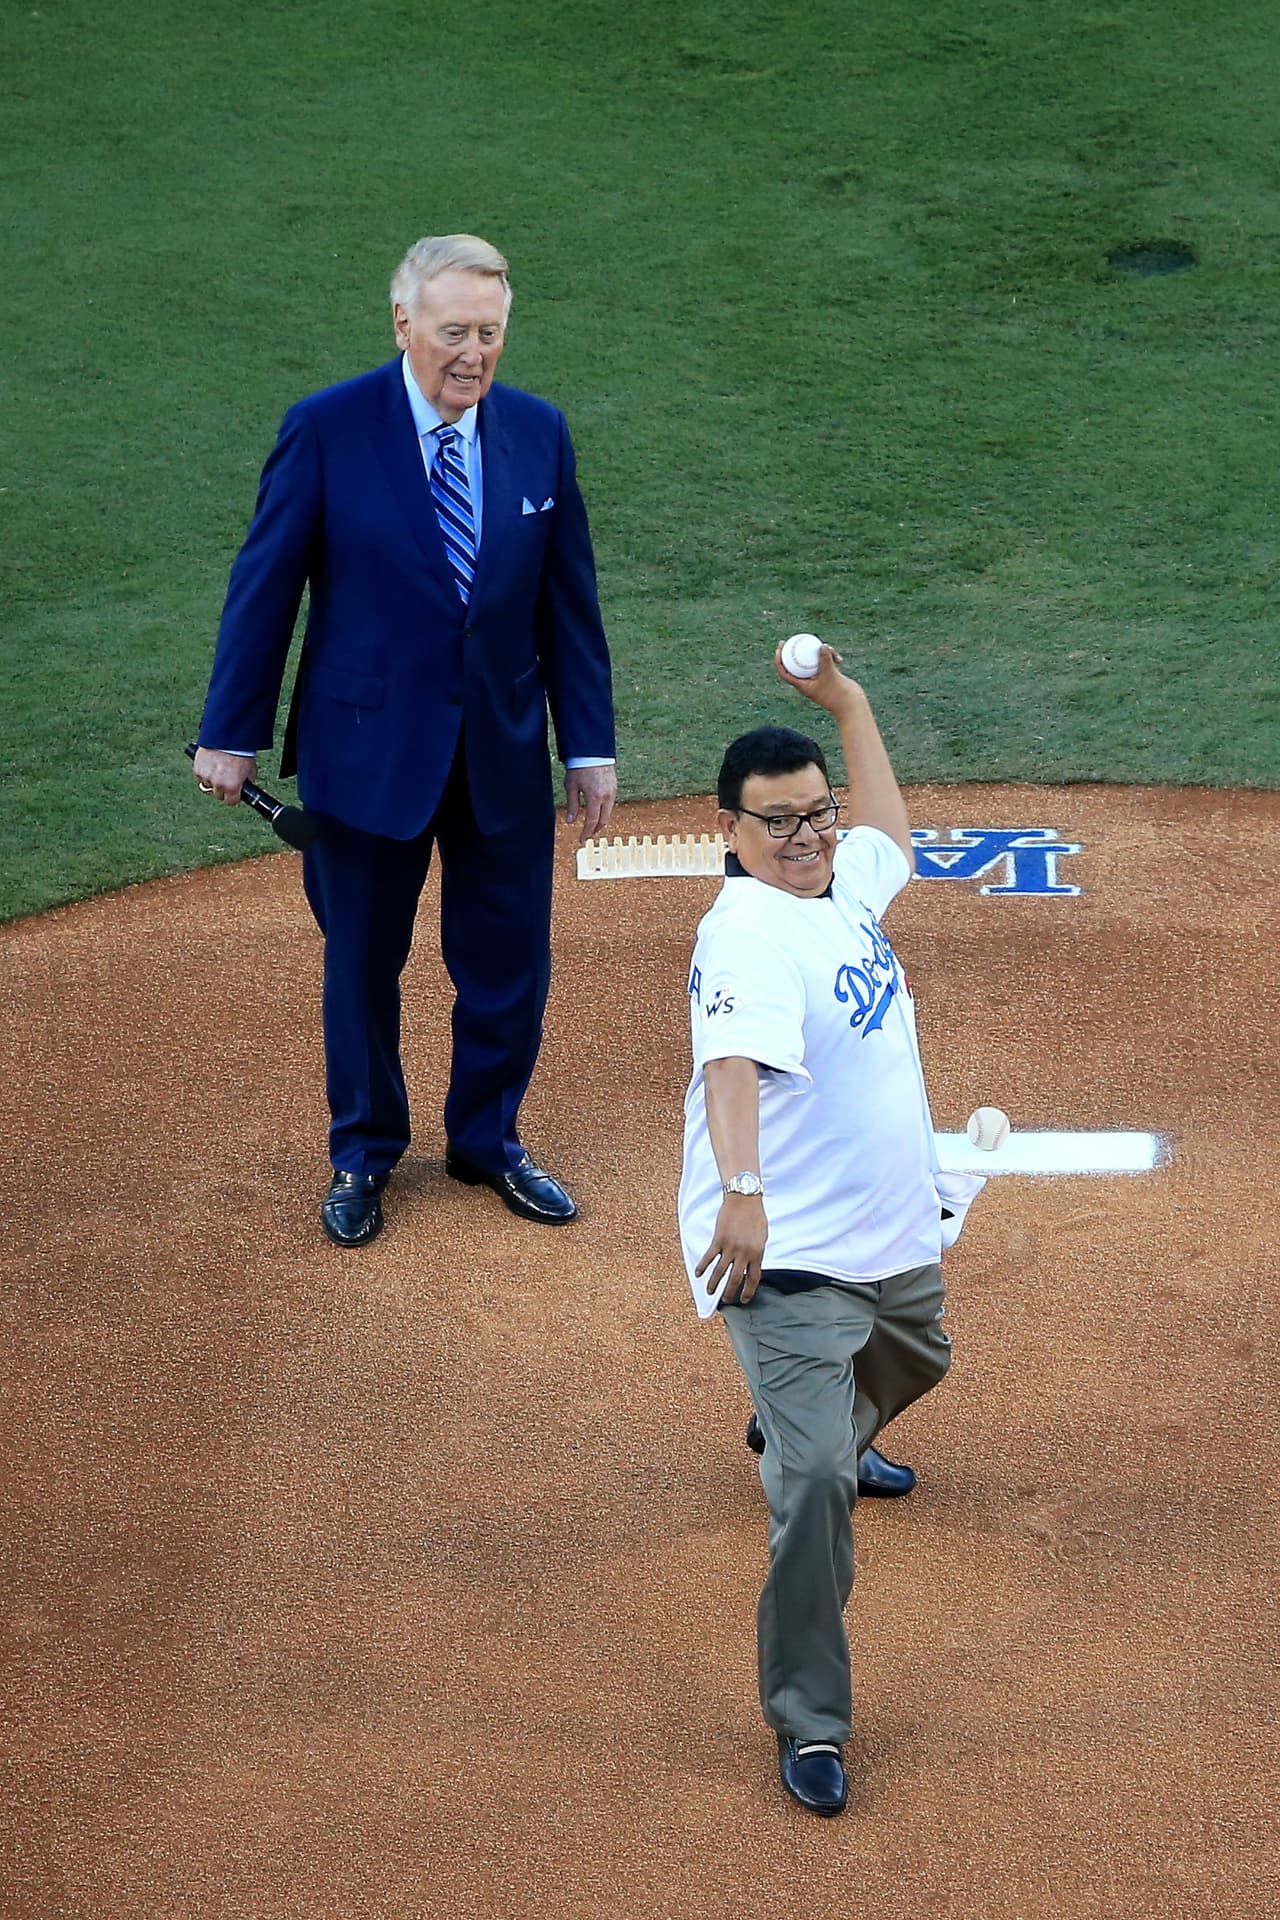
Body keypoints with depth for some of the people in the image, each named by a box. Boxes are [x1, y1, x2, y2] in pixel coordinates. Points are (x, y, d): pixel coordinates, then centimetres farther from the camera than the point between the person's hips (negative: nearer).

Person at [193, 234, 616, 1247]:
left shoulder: (538, 432, -1)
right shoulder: (328, 430, -12)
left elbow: (568, 600, 4)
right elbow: (265, 585, -7)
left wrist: (590, 746, 3)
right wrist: (231, 734, -5)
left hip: (504, 747, 3)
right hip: (369, 743, -3)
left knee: (510, 961, 11)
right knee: (362, 961, 11)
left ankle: (487, 1141, 33)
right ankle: (363, 1155, 30)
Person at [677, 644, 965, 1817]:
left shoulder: (848, 883, 5)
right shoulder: (747, 934, -23)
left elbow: (890, 830, 30)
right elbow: (734, 1062, -41)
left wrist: (848, 701, 28)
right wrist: (740, 1189, -57)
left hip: (893, 1235, 10)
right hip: (790, 1256, -10)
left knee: (913, 1363, 36)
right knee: (816, 1484, -18)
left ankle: (802, 1439, 68)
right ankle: (810, 1725, -10)